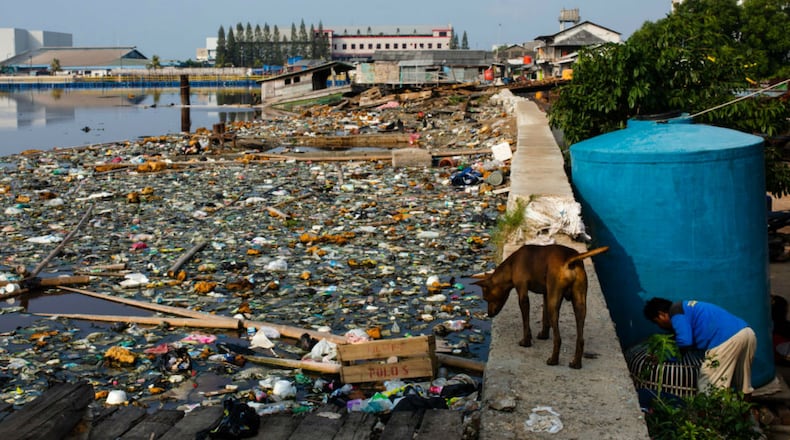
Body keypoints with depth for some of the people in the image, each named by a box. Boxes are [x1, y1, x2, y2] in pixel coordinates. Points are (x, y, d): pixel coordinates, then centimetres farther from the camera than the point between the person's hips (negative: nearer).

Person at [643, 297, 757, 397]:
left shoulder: (675, 312, 3)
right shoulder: (687, 307, 32)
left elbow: (685, 341, -8)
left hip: (728, 338, -10)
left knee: (708, 389, -3)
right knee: (743, 386, 21)